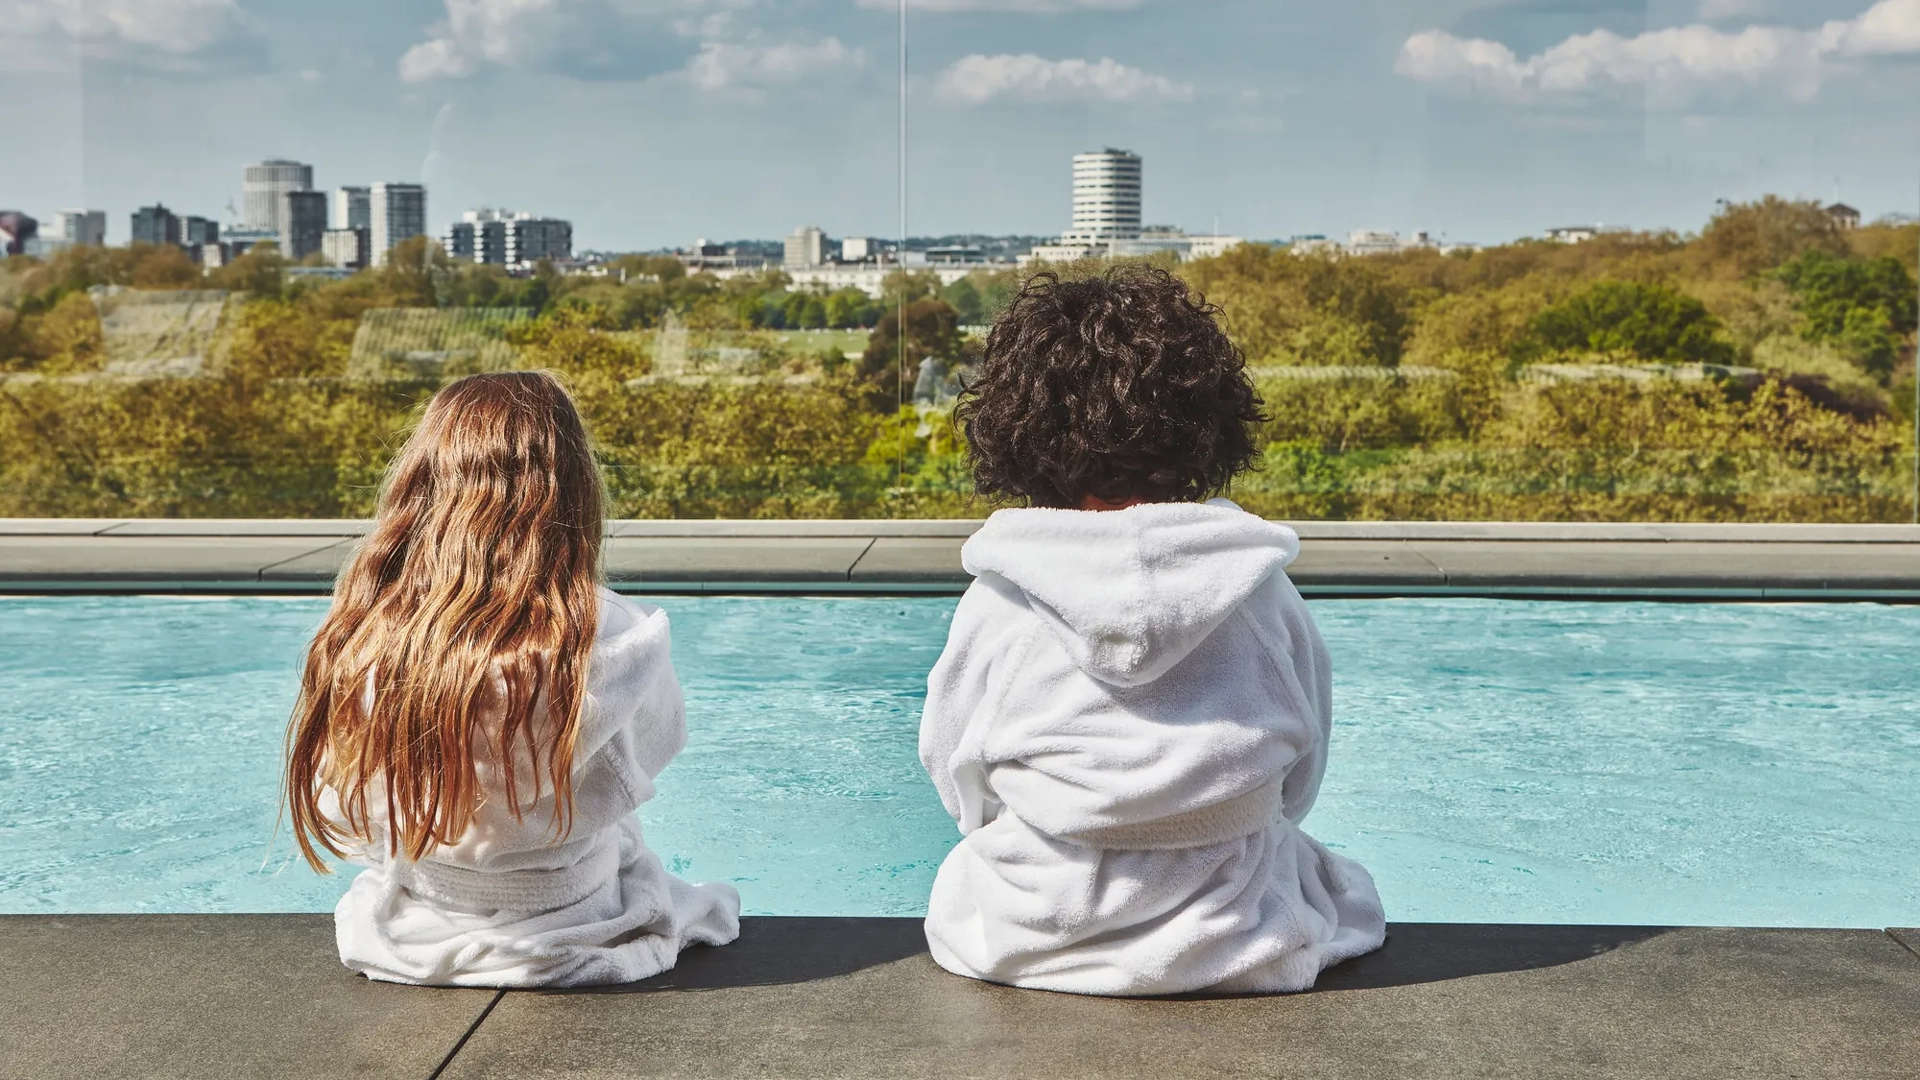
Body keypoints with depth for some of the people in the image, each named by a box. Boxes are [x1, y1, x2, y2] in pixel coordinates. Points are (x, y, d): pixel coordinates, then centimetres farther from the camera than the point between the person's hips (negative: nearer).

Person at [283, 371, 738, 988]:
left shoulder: (359, 640, -21)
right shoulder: (613, 644, -28)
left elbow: (341, 827, -6)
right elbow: (659, 743, -4)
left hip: (410, 945, 3)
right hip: (573, 949, -2)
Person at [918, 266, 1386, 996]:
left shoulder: (994, 606, -13)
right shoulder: (1263, 590, -11)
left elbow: (963, 792, 0)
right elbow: (1295, 786, 2)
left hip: (1025, 948, 0)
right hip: (1237, 951, 0)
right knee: (1337, 874, 30)